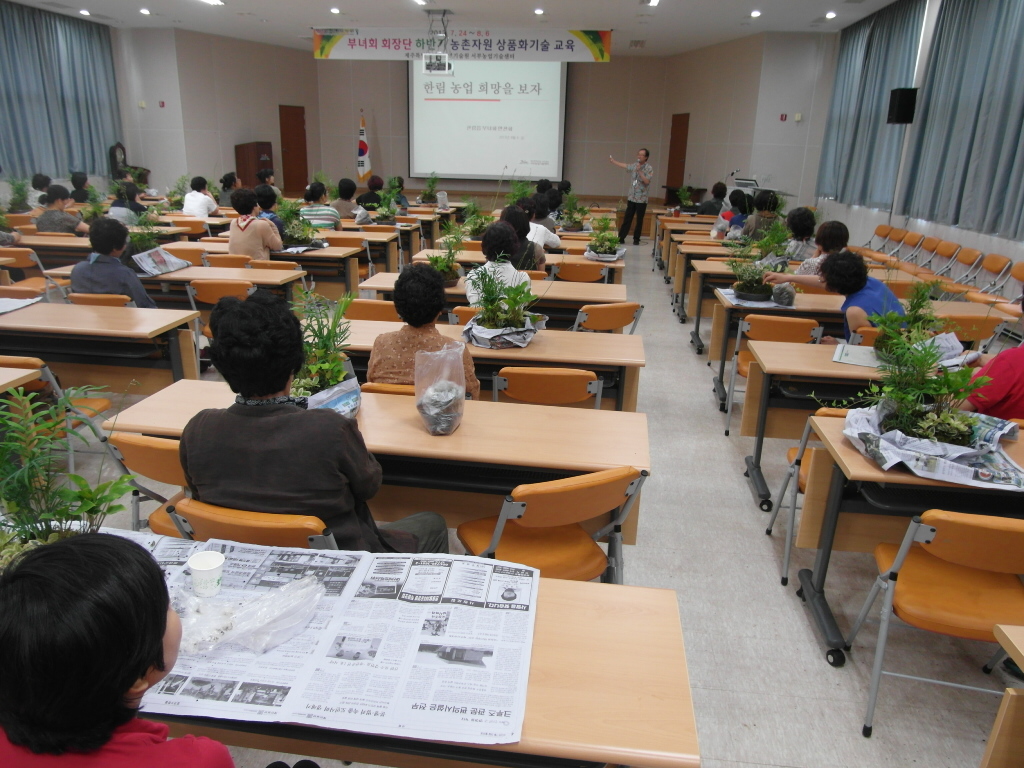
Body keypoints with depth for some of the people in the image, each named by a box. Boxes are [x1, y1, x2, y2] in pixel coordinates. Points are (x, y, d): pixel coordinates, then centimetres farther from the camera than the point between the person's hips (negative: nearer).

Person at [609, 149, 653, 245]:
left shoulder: (649, 169, -9)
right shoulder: (634, 165, 5)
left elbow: (647, 181, -20)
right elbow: (623, 165, 17)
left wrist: (639, 171, -23)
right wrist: (613, 160, 19)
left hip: (641, 199, -4)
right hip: (631, 198, 4)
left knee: (639, 220, 5)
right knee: (627, 219, 6)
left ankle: (636, 239, 15)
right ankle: (621, 238, 10)